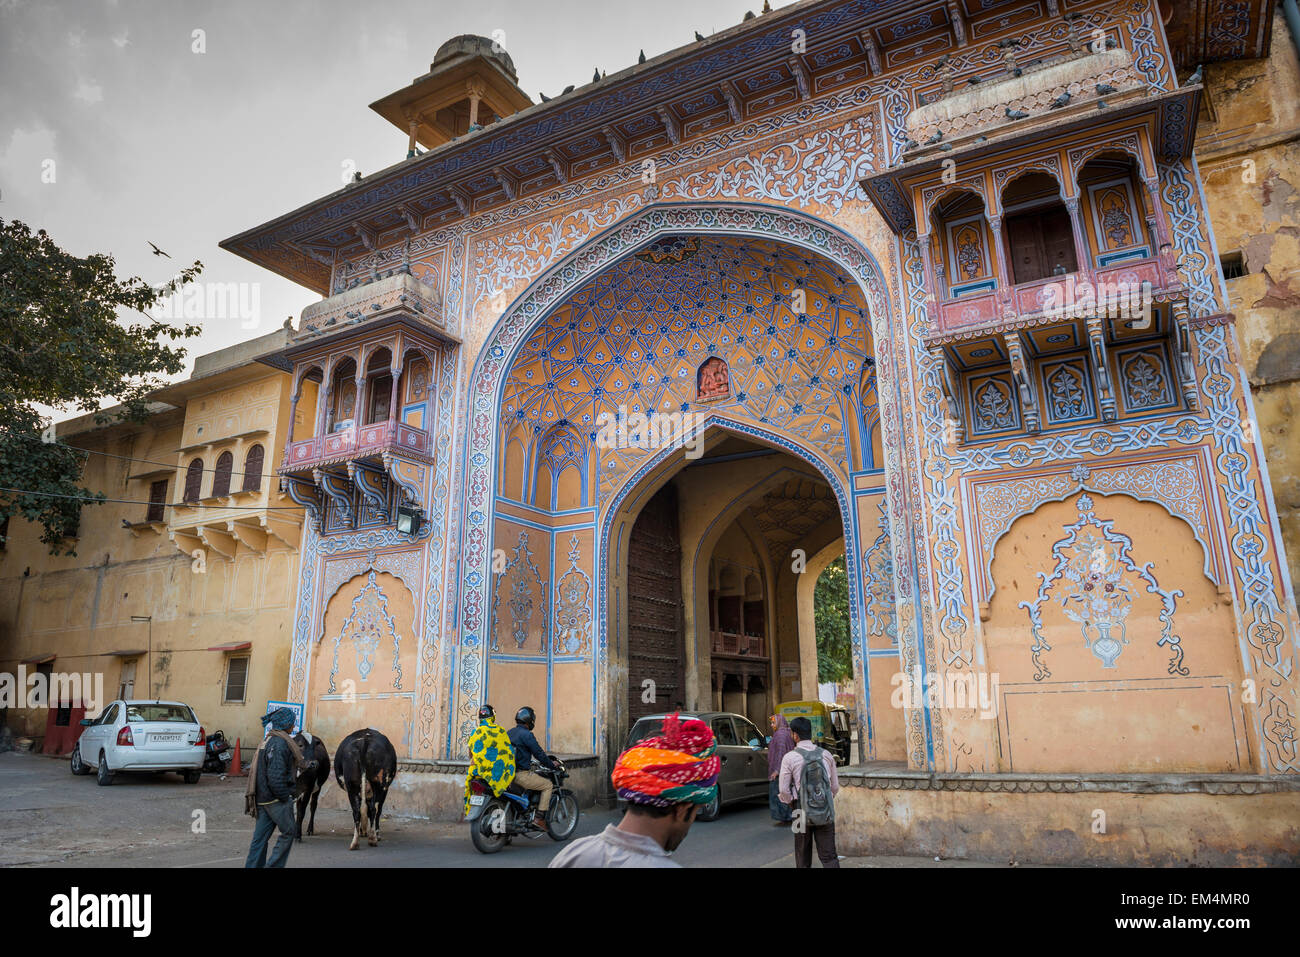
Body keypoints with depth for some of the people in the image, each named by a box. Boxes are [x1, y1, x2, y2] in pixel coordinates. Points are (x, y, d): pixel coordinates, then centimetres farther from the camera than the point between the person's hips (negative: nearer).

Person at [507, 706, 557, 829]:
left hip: (508, 772, 9)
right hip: (521, 775, -9)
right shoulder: (527, 735, -14)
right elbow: (539, 753, -12)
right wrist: (552, 765, 3)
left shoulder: (510, 733, 12)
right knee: (548, 785, 4)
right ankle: (539, 818, -3)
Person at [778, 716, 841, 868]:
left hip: (803, 814, -2)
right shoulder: (826, 754, 1)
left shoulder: (790, 758, -9)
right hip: (826, 814, 2)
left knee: (803, 858, 14)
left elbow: (784, 790, -6)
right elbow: (835, 787, 8)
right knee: (829, 856, 5)